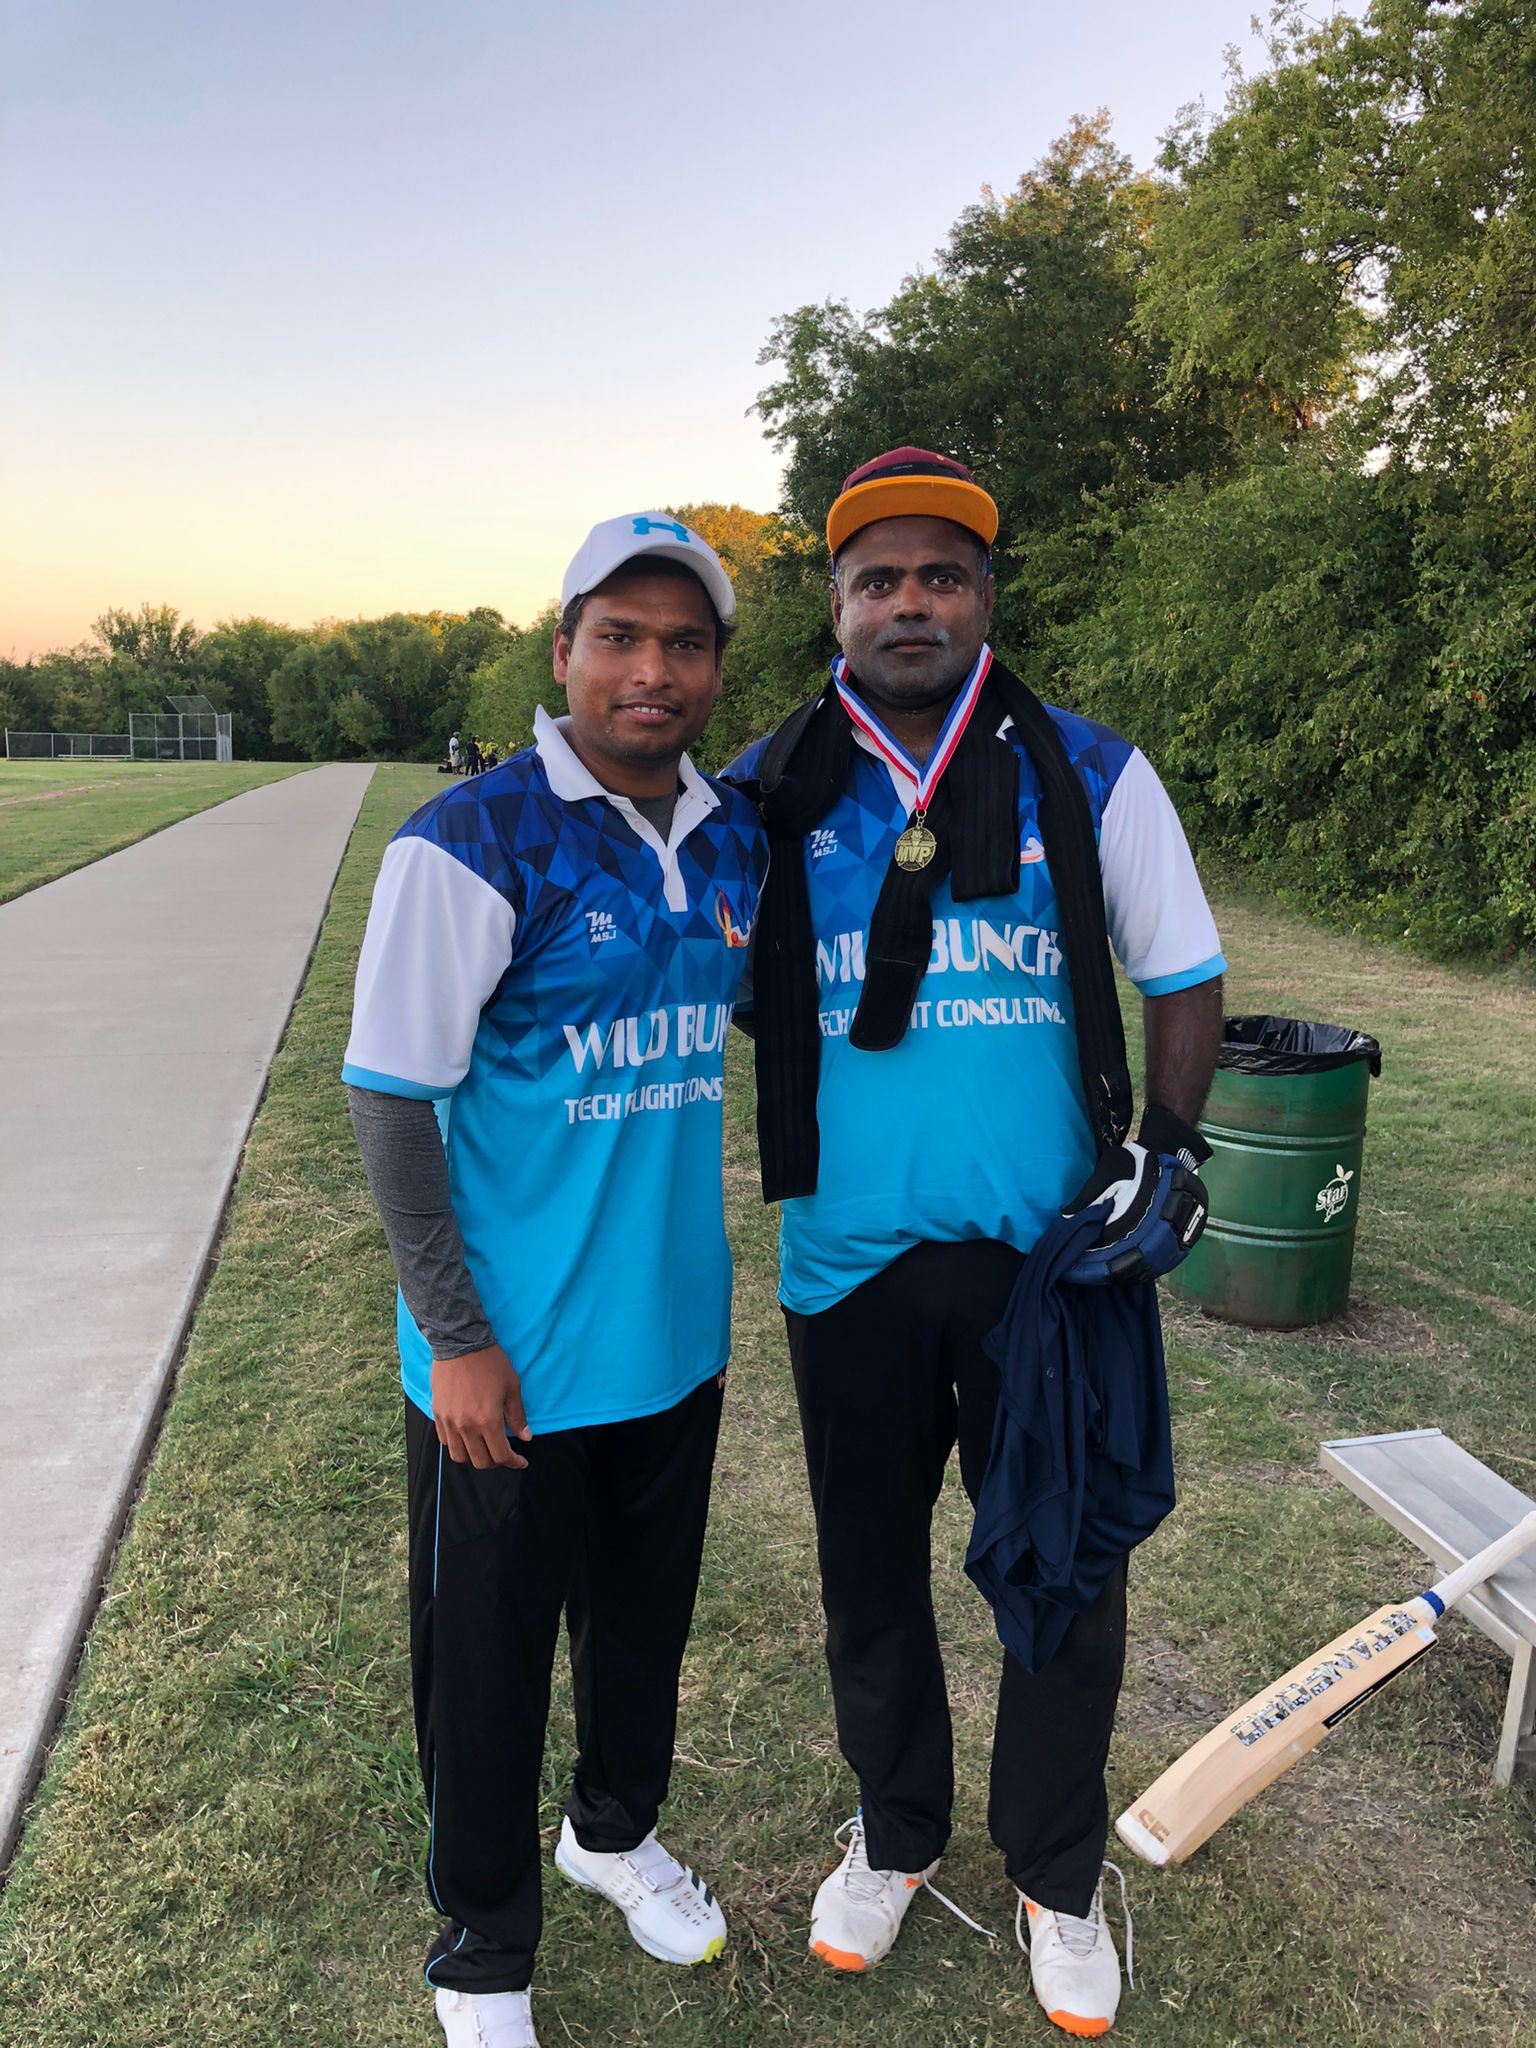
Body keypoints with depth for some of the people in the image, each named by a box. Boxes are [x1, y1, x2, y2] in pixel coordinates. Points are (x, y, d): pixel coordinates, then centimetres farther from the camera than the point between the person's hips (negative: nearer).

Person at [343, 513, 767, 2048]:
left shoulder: (737, 840, 1)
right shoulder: (472, 846, -17)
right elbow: (391, 1102, -15)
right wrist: (456, 1340, -15)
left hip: (676, 1337, 6)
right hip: (509, 1360, -5)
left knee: (646, 1619, 24)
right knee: (488, 1661, 13)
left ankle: (615, 1829, 53)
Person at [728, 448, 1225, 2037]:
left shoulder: (1088, 775, -3)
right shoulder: (771, 792, -1)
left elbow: (1183, 976, 5)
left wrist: (1165, 1154, -3)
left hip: (1051, 1252, 0)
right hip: (850, 1256, 1)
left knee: (1068, 1582, 13)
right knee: (868, 1573, 18)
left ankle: (1056, 1879, 41)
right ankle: (895, 1839, 45)